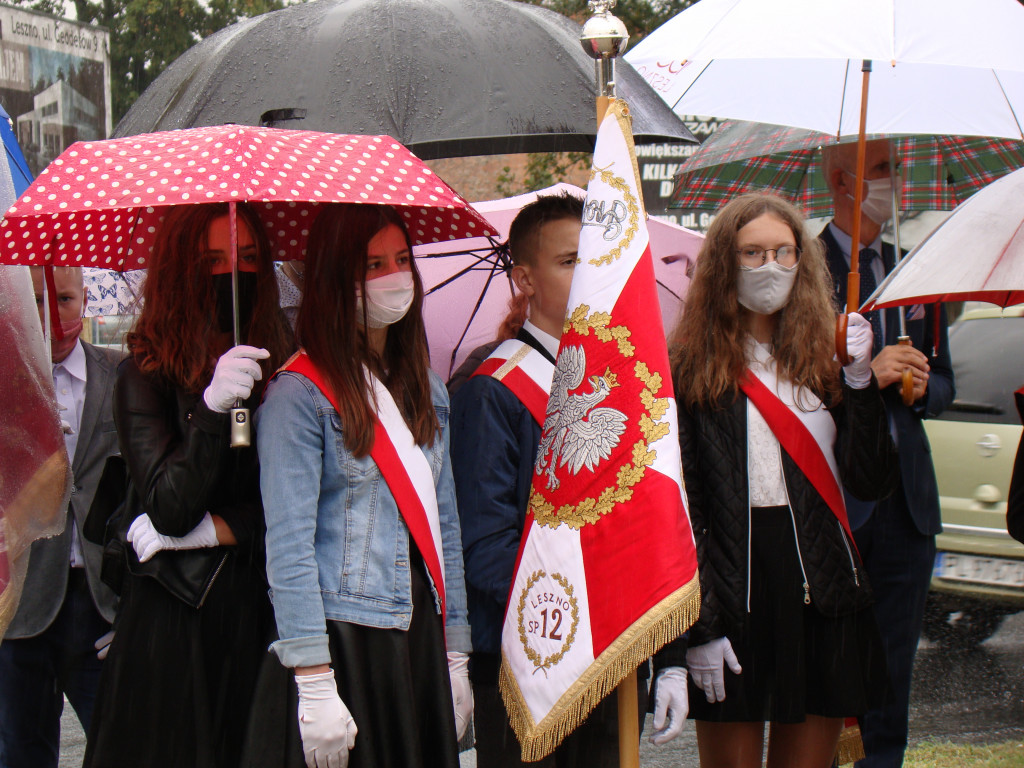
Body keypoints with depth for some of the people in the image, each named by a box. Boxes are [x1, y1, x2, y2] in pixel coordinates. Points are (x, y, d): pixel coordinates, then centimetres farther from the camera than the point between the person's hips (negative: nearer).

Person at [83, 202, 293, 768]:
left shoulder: (285, 366, 5)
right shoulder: (146, 375, -3)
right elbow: (169, 509, -13)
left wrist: (217, 529, -9)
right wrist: (213, 407, -24)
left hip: (263, 610, 3)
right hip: (174, 620, -2)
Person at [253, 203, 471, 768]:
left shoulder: (425, 386, 14)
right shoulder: (299, 394, -8)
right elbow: (288, 547, -12)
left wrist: (455, 656, 13)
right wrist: (314, 685, -17)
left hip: (419, 637, 6)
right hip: (343, 641, -6)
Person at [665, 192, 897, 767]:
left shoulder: (824, 359, 9)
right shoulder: (692, 370, -3)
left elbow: (874, 481, 1)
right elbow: (680, 505, -6)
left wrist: (859, 381, -10)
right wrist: (698, 628, -12)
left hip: (825, 602, 4)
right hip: (733, 603, -4)